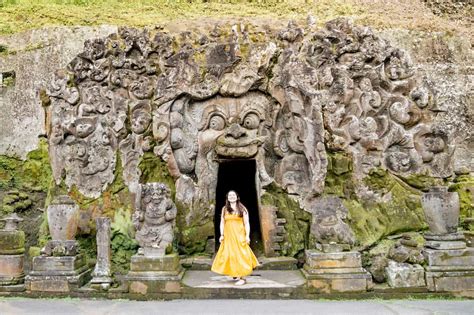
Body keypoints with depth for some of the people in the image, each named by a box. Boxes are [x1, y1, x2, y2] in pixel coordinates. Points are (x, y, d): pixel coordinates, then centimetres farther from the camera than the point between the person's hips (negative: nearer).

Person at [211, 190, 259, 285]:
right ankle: (235, 274, 16)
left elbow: (246, 223, 1)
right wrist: (222, 235, 1)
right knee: (229, 254, 3)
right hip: (228, 236, 3)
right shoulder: (224, 209, 11)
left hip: (239, 235, -3)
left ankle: (242, 277, -6)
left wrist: (247, 235, -8)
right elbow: (222, 223, 11)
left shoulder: (242, 209, 4)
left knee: (240, 254, -7)